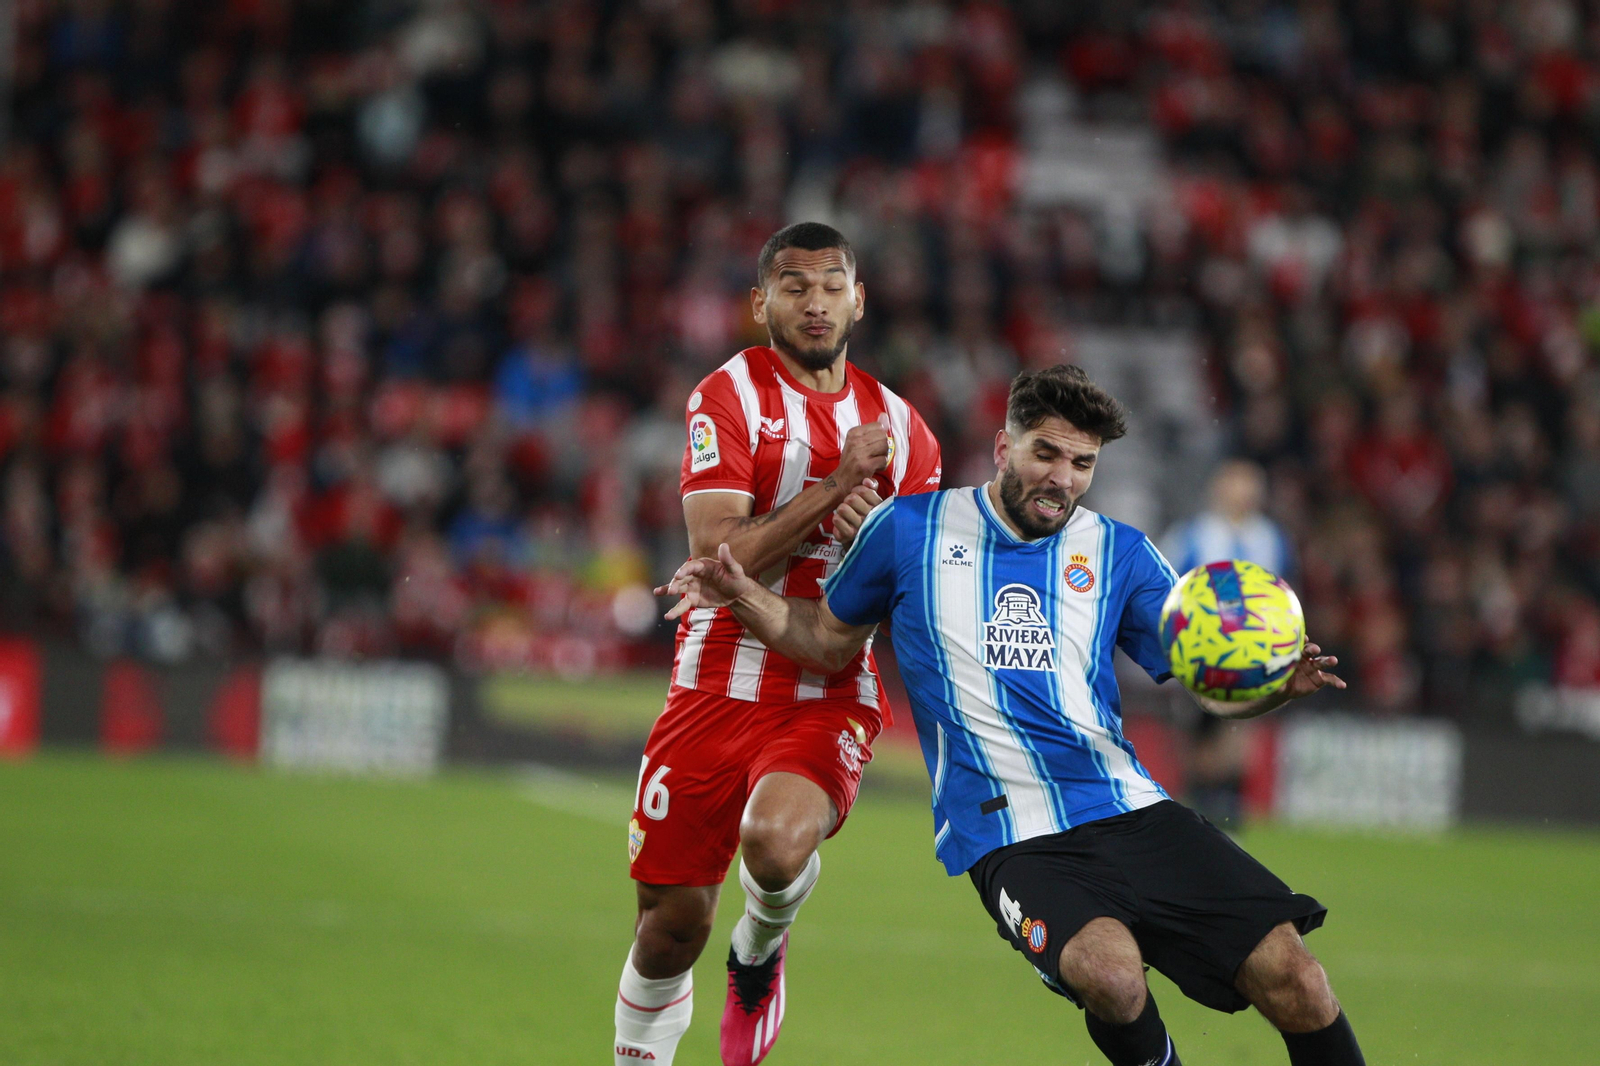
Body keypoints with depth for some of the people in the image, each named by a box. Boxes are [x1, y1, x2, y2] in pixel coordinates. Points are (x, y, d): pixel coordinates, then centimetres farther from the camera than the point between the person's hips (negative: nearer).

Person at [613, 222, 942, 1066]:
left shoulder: (900, 428, 9)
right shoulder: (730, 396, -3)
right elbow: (718, 559, -13)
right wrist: (837, 485, -15)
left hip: (834, 696, 1)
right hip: (720, 686, -1)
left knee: (777, 840, -30)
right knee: (672, 923, 0)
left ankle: (761, 949, 4)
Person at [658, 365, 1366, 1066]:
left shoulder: (1118, 553, 12)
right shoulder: (911, 529, 8)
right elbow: (830, 639, 21)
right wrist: (743, 597, 3)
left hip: (1133, 812, 3)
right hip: (1009, 837, -3)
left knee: (1289, 974, -14)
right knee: (1110, 975, -33)